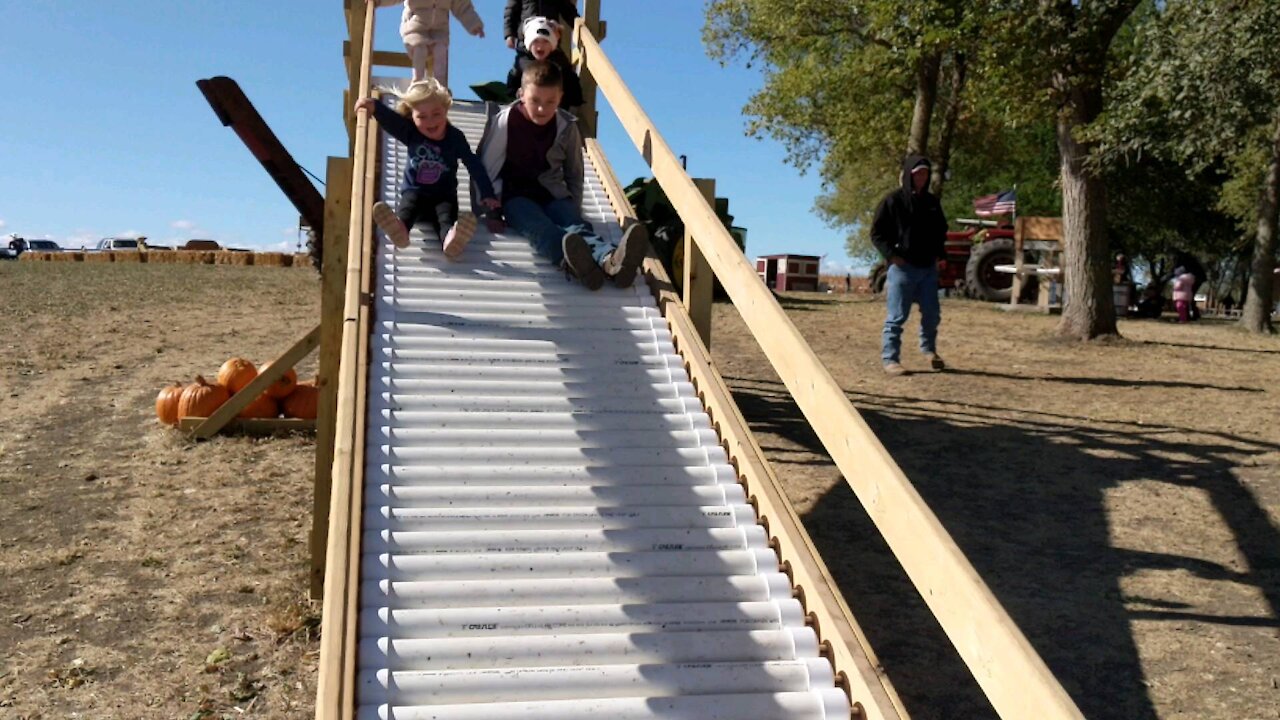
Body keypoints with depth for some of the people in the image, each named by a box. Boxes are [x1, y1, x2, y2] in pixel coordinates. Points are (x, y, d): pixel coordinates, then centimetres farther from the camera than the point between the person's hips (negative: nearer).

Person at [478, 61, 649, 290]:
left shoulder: (567, 127, 3)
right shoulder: (504, 122, -5)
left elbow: (574, 174, 15)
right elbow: (485, 168, -1)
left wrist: (575, 214, 8)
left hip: (553, 195, 2)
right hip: (515, 195, -2)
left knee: (576, 226, -30)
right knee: (541, 227, -36)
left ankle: (611, 260, -65)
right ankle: (573, 261, -70)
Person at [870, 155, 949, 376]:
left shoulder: (932, 202, 13)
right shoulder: (893, 201, -4)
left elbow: (940, 231, 25)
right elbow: (877, 233, -4)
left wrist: (941, 254, 10)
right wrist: (891, 254, -15)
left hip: (928, 268, 5)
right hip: (902, 267, -5)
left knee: (932, 314, 11)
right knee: (896, 317, -4)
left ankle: (929, 349, 32)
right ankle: (889, 359, 2)